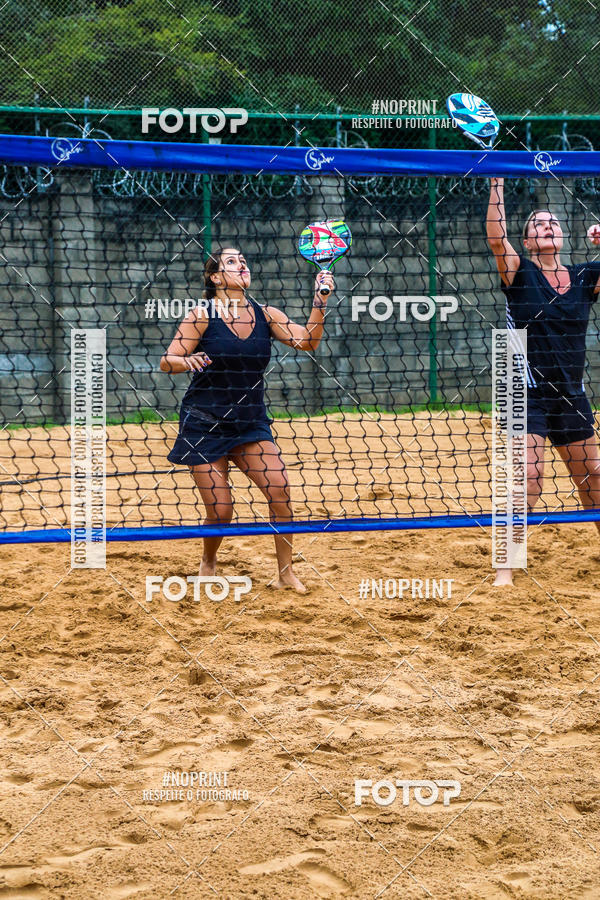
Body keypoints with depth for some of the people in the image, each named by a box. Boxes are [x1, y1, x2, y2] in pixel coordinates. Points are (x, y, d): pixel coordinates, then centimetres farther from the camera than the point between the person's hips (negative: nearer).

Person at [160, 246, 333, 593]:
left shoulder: (265, 315, 1)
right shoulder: (203, 315, -8)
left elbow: (307, 341, -9)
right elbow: (167, 361, -8)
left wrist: (320, 301, -22)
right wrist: (188, 362, -30)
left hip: (251, 423, 3)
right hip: (205, 424, -3)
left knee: (280, 489, -17)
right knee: (221, 511, -5)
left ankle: (286, 573, -4)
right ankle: (209, 562, 28)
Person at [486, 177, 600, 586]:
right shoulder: (520, 273, -3)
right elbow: (496, 238, -19)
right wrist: (497, 185, -24)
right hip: (528, 394, -4)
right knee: (527, 475, -15)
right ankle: (505, 567, -9)